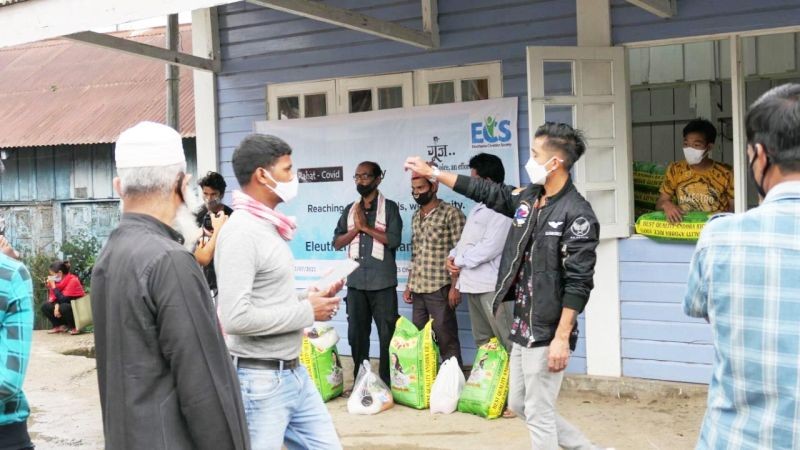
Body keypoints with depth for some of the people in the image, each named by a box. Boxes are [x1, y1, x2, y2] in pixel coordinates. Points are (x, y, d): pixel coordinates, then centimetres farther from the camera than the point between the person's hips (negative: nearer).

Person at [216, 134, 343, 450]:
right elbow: (235, 317, -26)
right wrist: (307, 312, -17)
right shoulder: (240, 232, -19)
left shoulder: (268, 227, 10)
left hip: (294, 372, 9)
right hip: (261, 381, -9)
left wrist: (307, 299, 2)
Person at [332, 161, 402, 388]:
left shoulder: (389, 207, 0)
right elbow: (337, 242, 8)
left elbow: (394, 240, -12)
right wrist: (355, 228, -7)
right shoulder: (349, 210, 13)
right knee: (356, 334, 10)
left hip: (382, 283, -4)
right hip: (355, 282, 5)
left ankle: (388, 383, 9)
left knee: (387, 334, 0)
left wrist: (366, 226, -9)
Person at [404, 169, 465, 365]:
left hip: (440, 289, -7)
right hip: (418, 290, 7)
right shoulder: (416, 217, 15)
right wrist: (409, 285, 16)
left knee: (446, 341, -1)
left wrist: (455, 287, -15)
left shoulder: (451, 214, -7)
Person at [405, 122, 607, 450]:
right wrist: (432, 172, 19)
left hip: (546, 333, -9)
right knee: (519, 404, 19)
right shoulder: (527, 198, 7)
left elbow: (578, 284, -19)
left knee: (538, 414, 0)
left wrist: (561, 338, -22)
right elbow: (484, 190, 19)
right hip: (522, 327, 9)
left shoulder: (577, 214, -16)